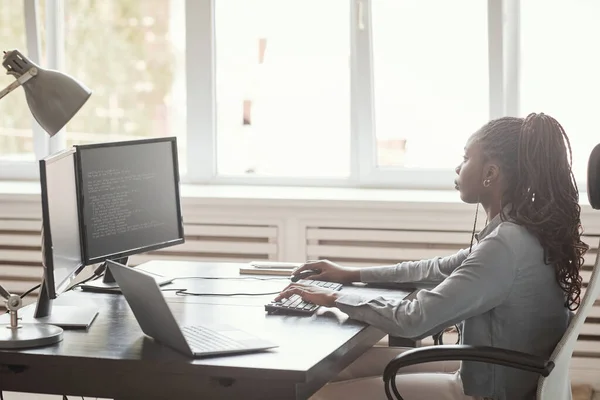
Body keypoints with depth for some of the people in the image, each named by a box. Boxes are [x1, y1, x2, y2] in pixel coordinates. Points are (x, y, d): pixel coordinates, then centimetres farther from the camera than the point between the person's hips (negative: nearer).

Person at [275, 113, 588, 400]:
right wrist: (353, 275, 19)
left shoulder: (506, 245, -26)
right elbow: (442, 269, 20)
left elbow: (414, 319, -27)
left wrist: (335, 298, -13)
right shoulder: (521, 231, 5)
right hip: (487, 375, 10)